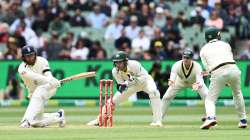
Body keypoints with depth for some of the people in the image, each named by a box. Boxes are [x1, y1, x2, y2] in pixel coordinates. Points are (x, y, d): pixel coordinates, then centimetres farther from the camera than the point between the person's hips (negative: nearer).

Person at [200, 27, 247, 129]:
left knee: (210, 99, 4)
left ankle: (210, 117, -26)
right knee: (237, 94, 27)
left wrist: (224, 81, 19)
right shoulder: (225, 44, 22)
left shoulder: (203, 50, 19)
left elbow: (207, 67, 16)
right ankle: (243, 120, 29)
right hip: (233, 69, 2)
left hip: (218, 74, -2)